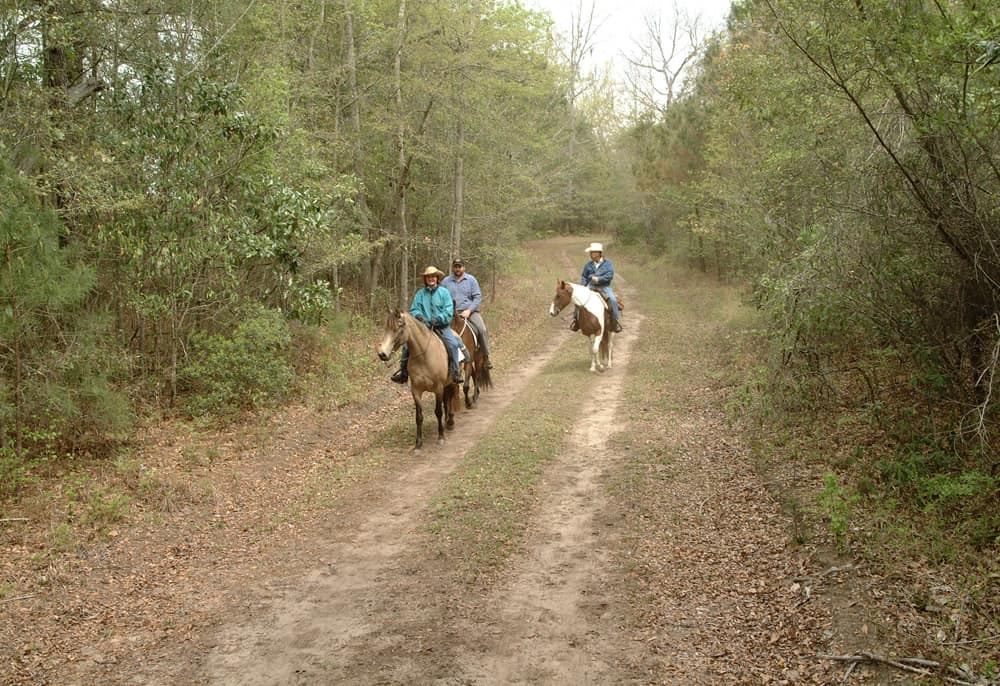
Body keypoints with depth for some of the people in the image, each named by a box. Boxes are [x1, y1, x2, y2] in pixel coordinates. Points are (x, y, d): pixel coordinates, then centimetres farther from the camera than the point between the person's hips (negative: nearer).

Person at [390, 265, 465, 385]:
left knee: (453, 344, -27)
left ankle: (455, 373, -17)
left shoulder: (444, 292, 2)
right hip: (424, 326, 2)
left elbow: (449, 312, -5)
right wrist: (418, 315, -18)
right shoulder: (420, 294, 8)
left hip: (442, 326, -2)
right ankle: (403, 372, -1)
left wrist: (438, 319, -22)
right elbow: (414, 309, 5)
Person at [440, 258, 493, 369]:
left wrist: (469, 310, -12)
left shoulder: (471, 280, 7)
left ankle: (486, 357, -14)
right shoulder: (446, 281, 10)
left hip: (470, 311, -1)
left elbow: (477, 297, 1)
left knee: (482, 329, -24)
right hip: (452, 313, 1)